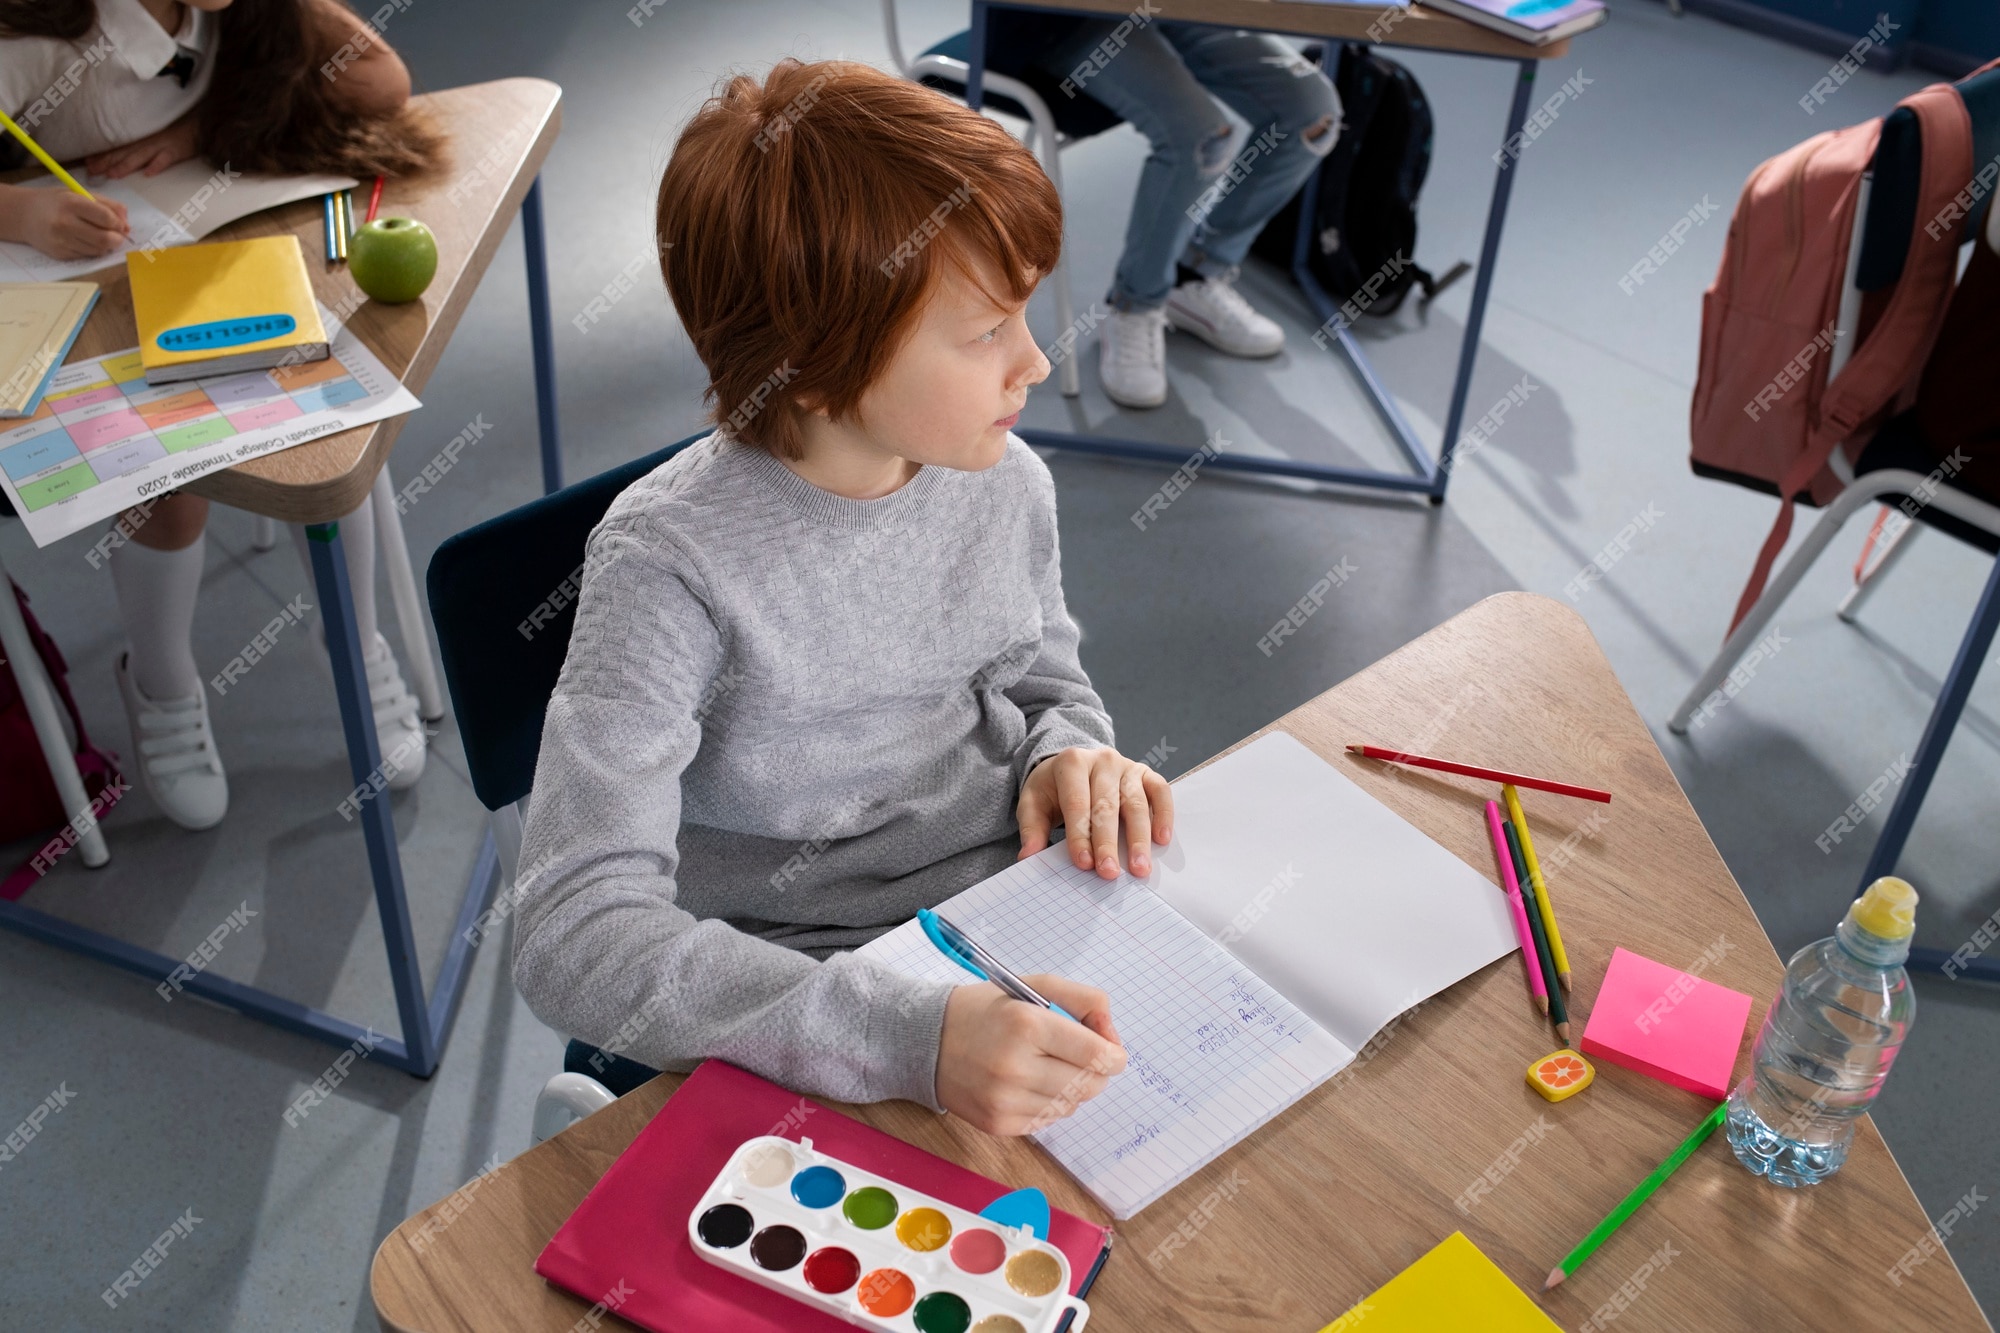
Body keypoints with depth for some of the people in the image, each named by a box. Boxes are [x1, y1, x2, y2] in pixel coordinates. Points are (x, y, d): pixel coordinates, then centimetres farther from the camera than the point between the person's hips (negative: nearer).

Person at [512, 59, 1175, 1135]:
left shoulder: (1004, 483, -3)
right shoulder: (672, 561, -21)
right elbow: (575, 933, -27)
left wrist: (1071, 755, -9)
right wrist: (913, 1037, -38)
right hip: (800, 1008, -5)